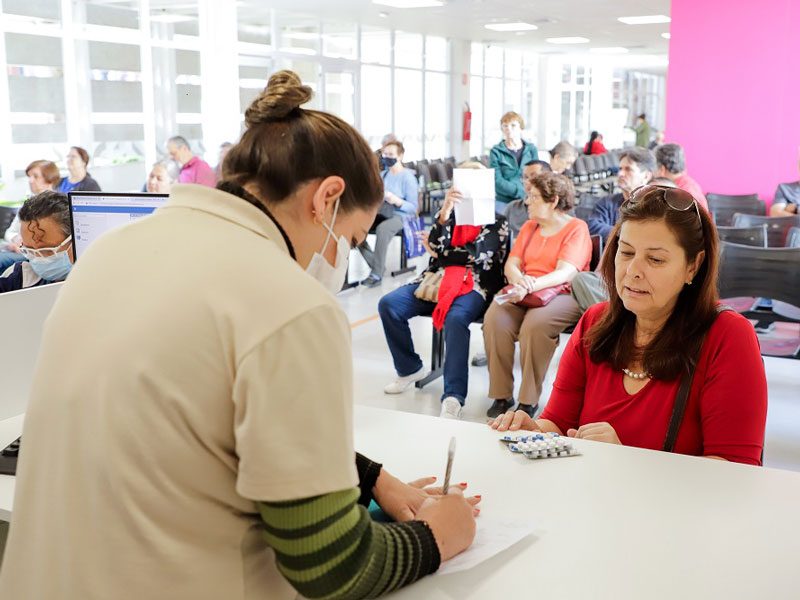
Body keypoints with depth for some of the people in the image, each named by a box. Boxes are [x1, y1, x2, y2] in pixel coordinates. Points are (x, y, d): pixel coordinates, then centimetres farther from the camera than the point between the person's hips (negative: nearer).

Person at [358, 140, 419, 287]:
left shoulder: (408, 177, -3)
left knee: (382, 229, -40)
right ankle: (375, 265, -15)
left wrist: (397, 201, -25)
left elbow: (413, 208, -8)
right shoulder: (383, 174, 17)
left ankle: (377, 274, -33)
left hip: (399, 216, -6)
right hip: (380, 214, 6)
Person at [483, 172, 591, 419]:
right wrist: (518, 279, -14)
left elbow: (565, 273, -13)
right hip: (524, 293, 5)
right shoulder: (529, 227, 23)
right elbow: (511, 263, 11)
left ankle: (529, 400, -24)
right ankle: (501, 395, -19)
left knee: (534, 323, -36)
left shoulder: (577, 228, 1)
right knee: (495, 318, -26)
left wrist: (532, 285, -29)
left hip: (561, 294, -5)